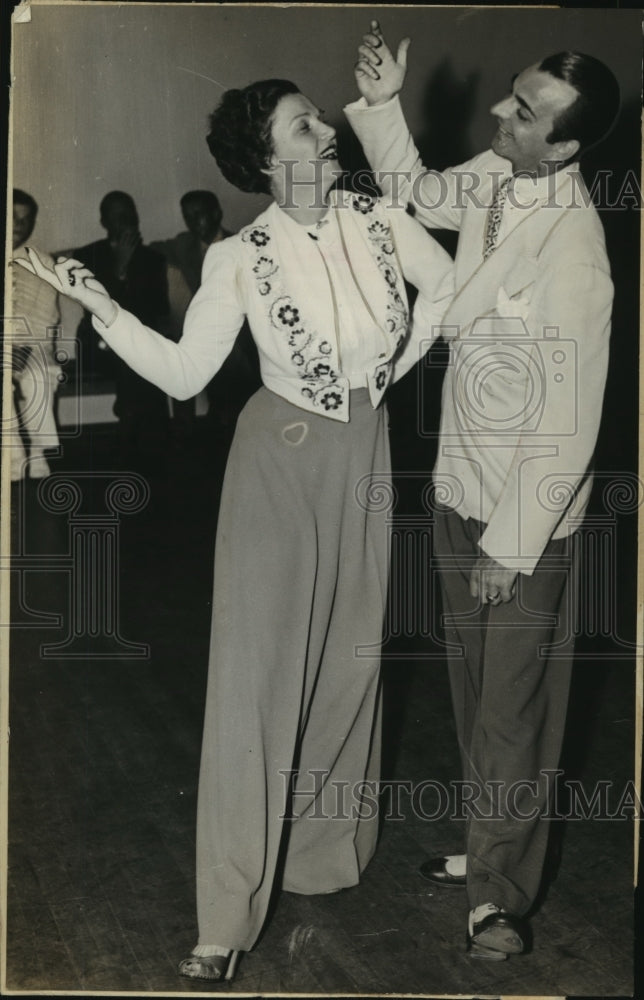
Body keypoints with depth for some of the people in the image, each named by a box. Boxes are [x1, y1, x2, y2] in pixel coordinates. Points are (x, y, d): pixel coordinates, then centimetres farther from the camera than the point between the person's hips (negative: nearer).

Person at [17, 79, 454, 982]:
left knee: (349, 657, 14)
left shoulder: (379, 221, -5)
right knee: (257, 672, -5)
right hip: (280, 461, -4)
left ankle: (326, 842, 36)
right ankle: (229, 914, 2)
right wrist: (102, 308, -22)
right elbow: (184, 374, -12)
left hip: (363, 453, 4)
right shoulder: (241, 260, -13)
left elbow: (445, 283, 13)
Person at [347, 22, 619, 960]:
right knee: (475, 692, 22)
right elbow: (420, 196, 19)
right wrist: (380, 104, 4)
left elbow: (568, 432, -23)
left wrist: (511, 545, -16)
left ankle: (501, 893, 25)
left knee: (513, 713, 7)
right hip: (460, 493, 8)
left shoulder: (573, 258, -28)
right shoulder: (496, 178, -6)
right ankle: (489, 845, 41)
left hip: (526, 519, -8)